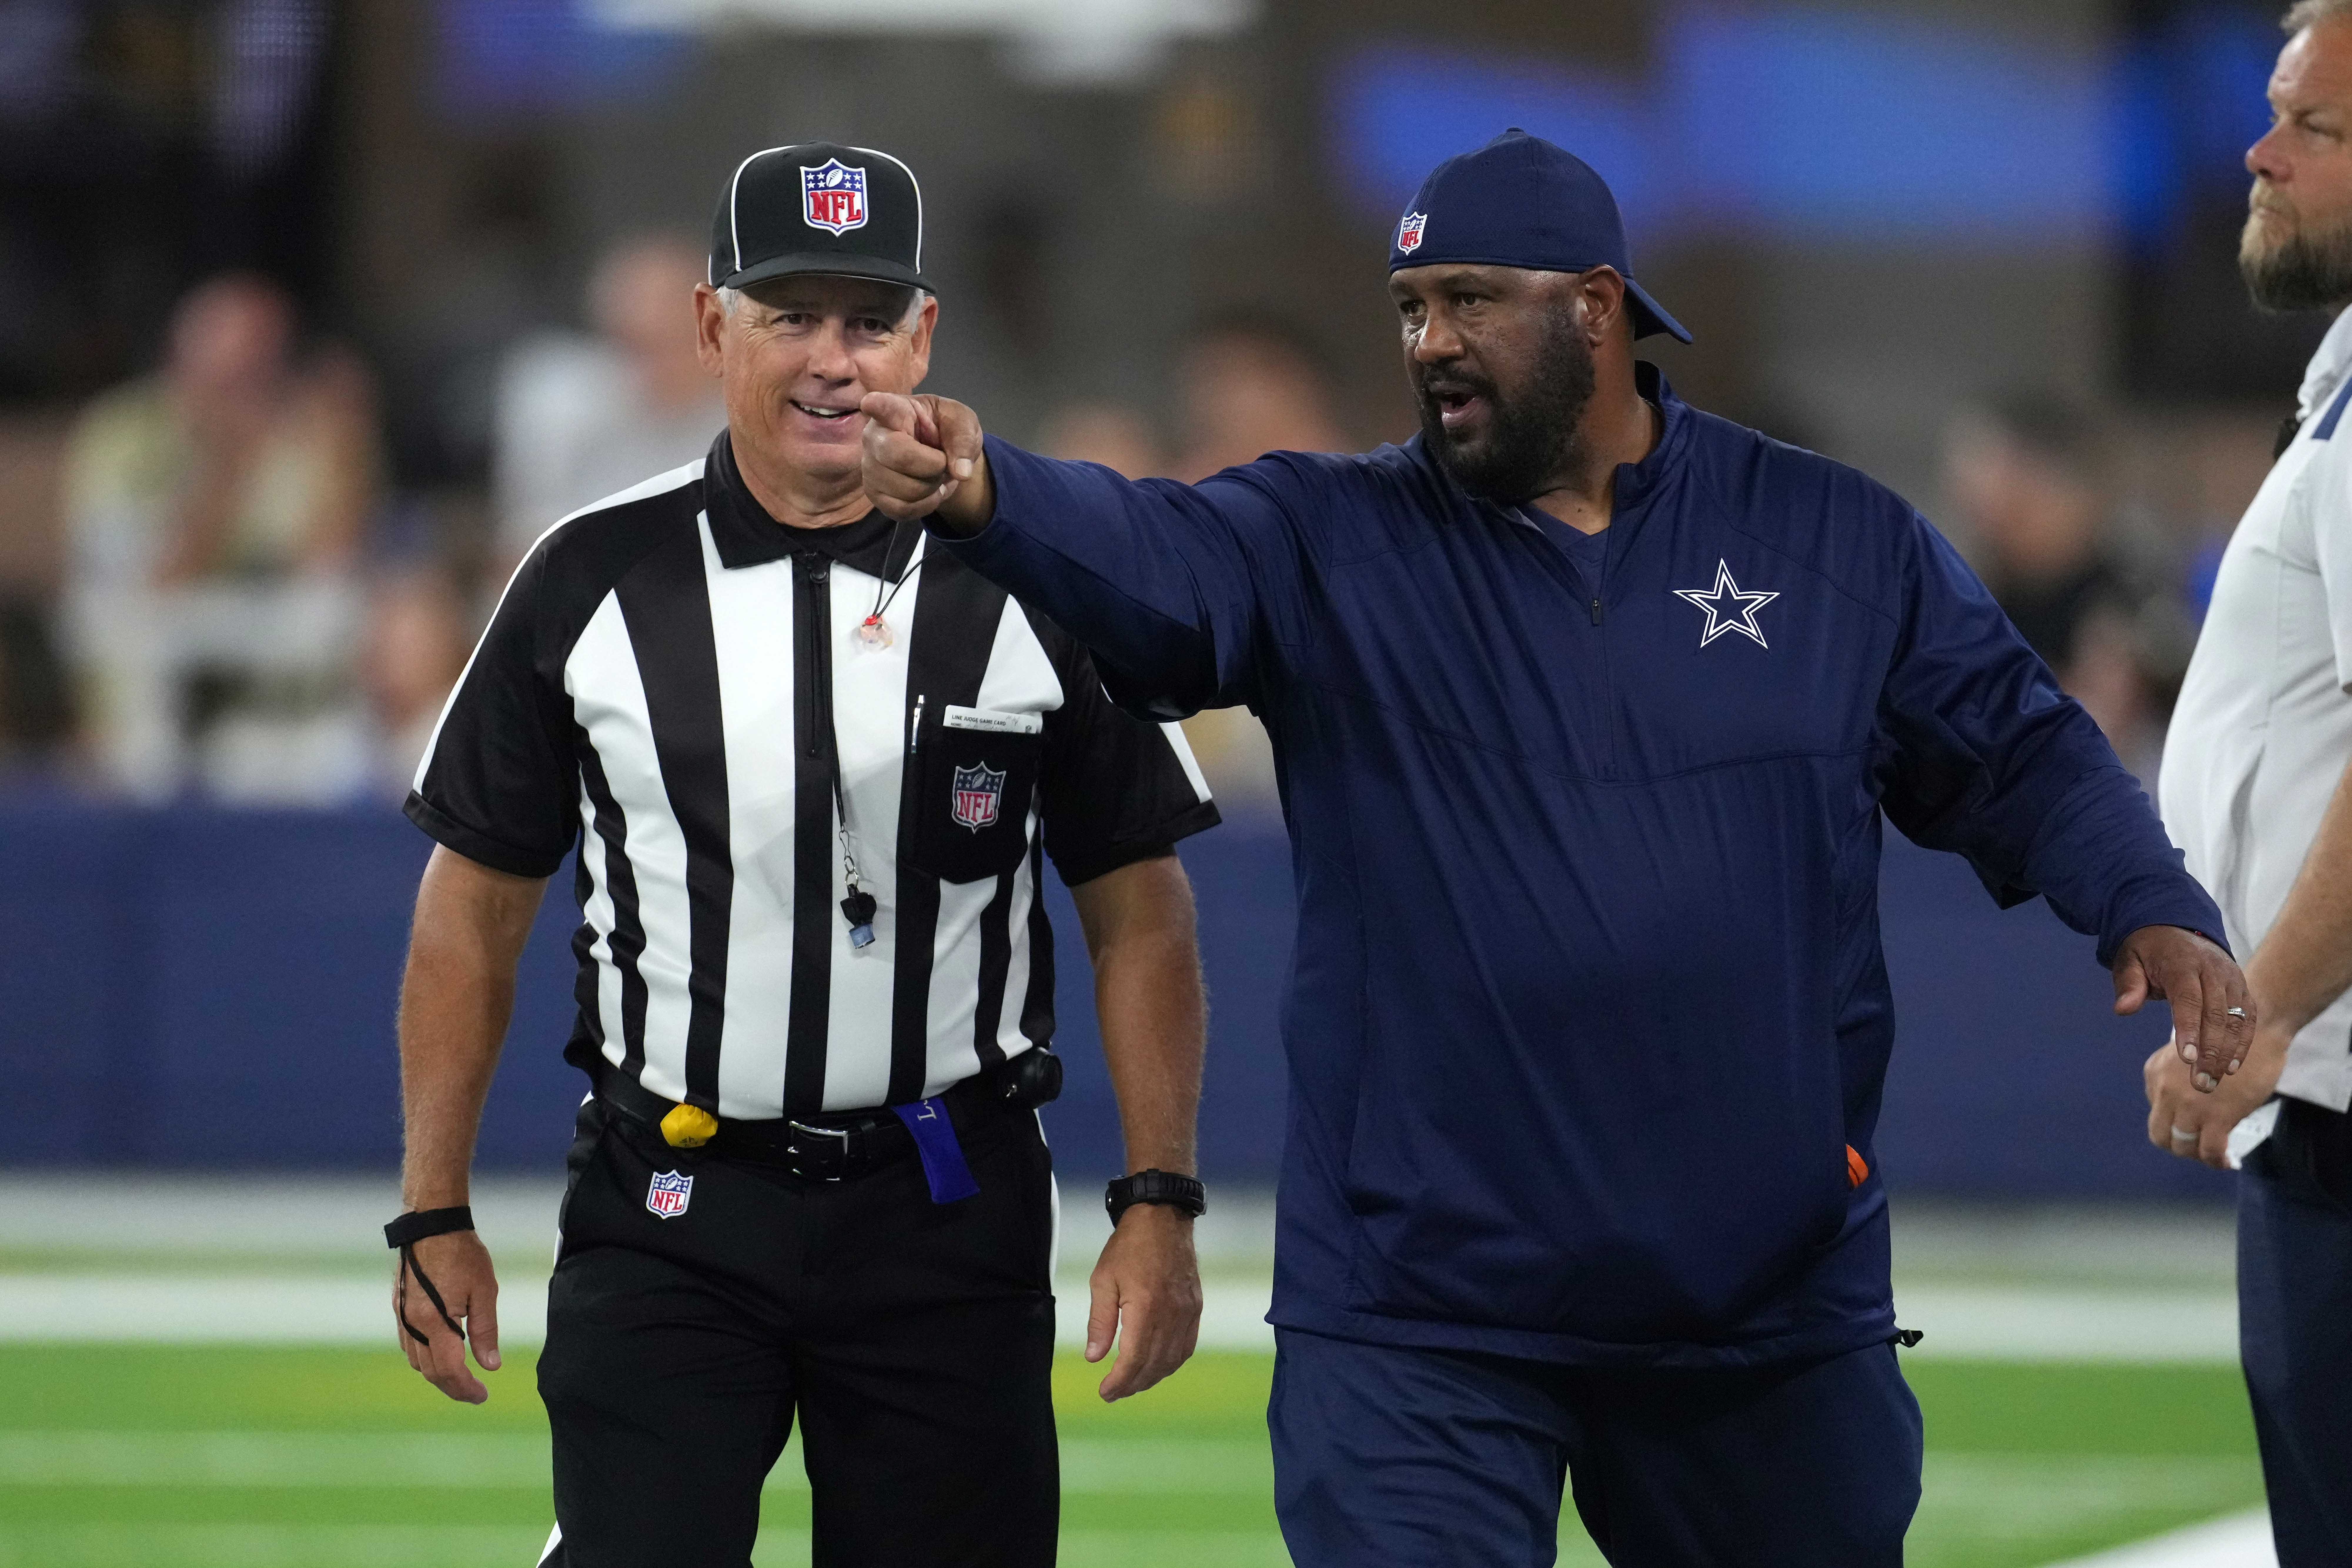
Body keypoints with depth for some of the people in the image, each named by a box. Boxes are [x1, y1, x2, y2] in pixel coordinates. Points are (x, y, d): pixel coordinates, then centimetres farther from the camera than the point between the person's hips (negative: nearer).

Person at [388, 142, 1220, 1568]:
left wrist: (1160, 1206, -4)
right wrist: (435, 1214, 3)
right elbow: (477, 908, 8)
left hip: (947, 1219, 0)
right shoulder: (595, 583, 2)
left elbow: (1139, 913, 4)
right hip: (666, 1216, 0)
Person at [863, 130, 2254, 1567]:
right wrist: (980, 491, -40)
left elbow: (2020, 756, 10)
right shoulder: (1328, 545, 0)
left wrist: (2156, 910, -9)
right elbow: (1145, 557, -18)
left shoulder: (1841, 543, 4)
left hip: (1774, 1312, 1)